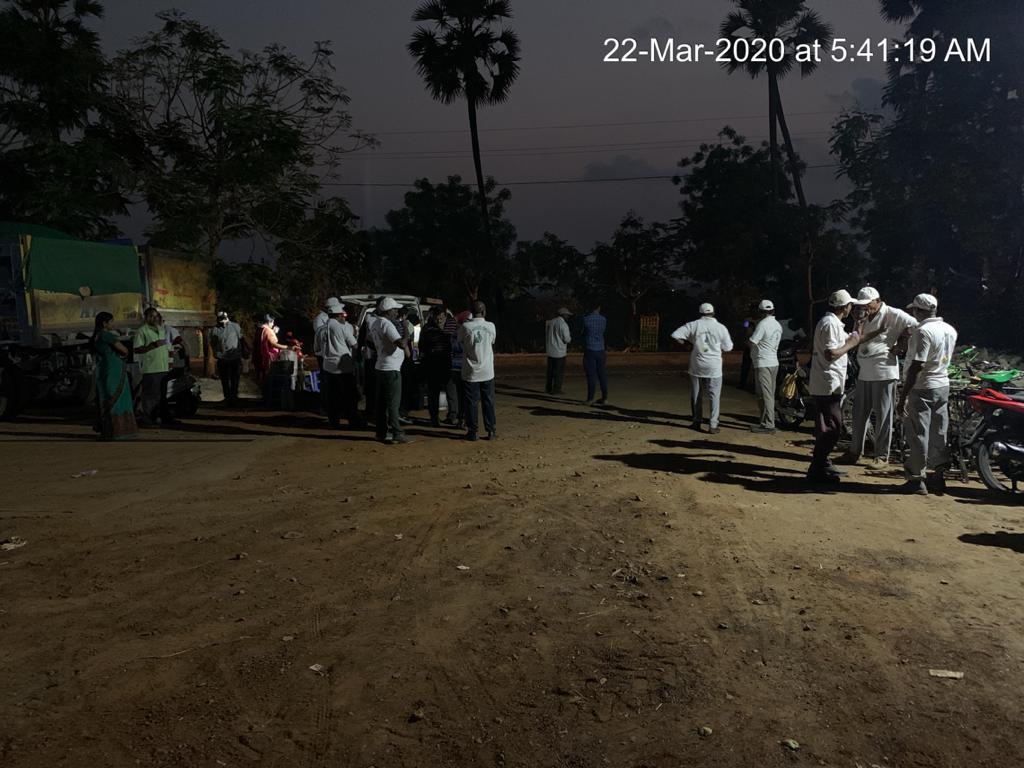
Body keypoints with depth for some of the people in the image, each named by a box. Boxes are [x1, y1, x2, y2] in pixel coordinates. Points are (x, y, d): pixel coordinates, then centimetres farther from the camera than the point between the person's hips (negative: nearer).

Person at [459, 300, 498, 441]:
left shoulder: (465, 327, -10)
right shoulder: (491, 326, -3)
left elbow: (460, 341, 6)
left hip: (471, 372, -2)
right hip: (487, 371, 2)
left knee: (471, 403, 6)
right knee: (488, 402, 10)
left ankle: (472, 431, 9)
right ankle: (491, 431, 12)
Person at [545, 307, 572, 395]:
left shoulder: (550, 322, 8)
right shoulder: (563, 324, -16)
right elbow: (567, 339, -15)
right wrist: (570, 336, 6)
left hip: (550, 351, 7)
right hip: (559, 351, -7)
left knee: (551, 370, 15)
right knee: (559, 371, 1)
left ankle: (548, 388, 18)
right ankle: (556, 389, 1)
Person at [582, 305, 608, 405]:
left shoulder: (586, 319, -8)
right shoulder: (604, 319, 1)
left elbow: (582, 332, 4)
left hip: (589, 350, -3)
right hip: (600, 349, 3)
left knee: (591, 375, -2)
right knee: (602, 374, 8)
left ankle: (590, 398, -2)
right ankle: (604, 398, 11)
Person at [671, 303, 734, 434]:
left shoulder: (693, 325, -3)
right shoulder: (721, 328, -4)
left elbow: (675, 335, -6)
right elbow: (728, 347, 2)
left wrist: (688, 343, 8)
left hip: (697, 365, 1)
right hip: (714, 367, -1)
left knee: (696, 395, 14)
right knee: (714, 396, 5)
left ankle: (697, 422, 21)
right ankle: (713, 425, 0)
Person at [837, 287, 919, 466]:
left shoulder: (892, 314, -8)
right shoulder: (864, 318, 14)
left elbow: (914, 326, -14)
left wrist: (898, 346, -11)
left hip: (883, 372, -7)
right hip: (864, 372, 7)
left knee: (883, 415, 1)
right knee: (859, 414, 11)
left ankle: (882, 455, 9)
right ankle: (855, 451, 20)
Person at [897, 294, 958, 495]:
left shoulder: (923, 331, -18)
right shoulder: (950, 330, 7)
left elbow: (917, 367, -22)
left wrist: (903, 397, -20)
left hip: (921, 388, -8)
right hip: (943, 386, 8)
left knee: (918, 434, -2)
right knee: (939, 434, 13)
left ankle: (917, 480, 2)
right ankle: (939, 477, 21)